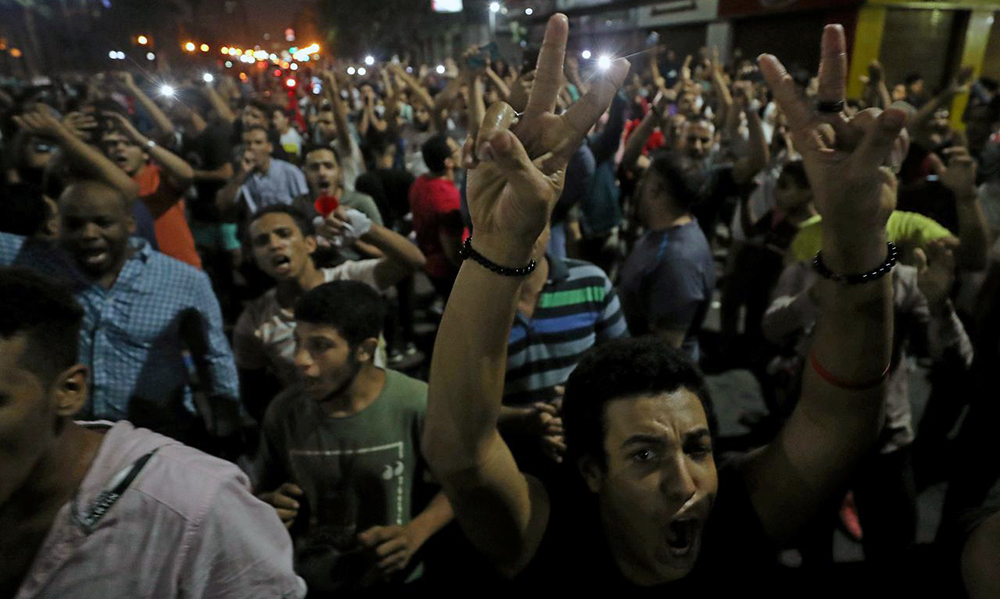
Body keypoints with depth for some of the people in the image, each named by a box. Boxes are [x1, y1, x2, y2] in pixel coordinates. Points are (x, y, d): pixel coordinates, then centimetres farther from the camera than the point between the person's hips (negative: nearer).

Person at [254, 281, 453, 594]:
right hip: (308, 584, 3)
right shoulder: (283, 411, -10)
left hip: (394, 582, -2)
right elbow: (263, 492, 5)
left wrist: (415, 533, -17)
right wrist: (268, 507, -14)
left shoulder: (417, 405, -20)